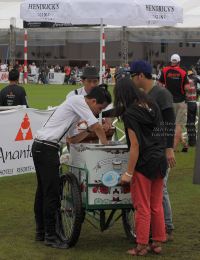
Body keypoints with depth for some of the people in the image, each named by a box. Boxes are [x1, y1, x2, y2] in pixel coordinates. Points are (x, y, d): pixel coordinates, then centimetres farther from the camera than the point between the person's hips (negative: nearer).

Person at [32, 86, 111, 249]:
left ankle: (41, 232, 22)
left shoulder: (77, 108, 21)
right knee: (52, 192, -9)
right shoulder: (78, 101, -9)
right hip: (46, 148, -10)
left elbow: (73, 139, 22)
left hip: (40, 148, 10)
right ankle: (50, 236, -6)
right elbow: (98, 127, -11)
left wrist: (89, 130, 10)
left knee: (43, 191, 14)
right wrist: (106, 145, 2)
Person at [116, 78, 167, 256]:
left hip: (144, 164, -7)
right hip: (159, 162, 7)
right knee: (156, 206, 14)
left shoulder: (130, 114, -16)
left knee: (142, 207, 2)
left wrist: (129, 173, -14)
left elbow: (135, 145, -17)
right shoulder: (152, 106, 6)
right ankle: (158, 243, 19)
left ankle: (141, 246, 8)